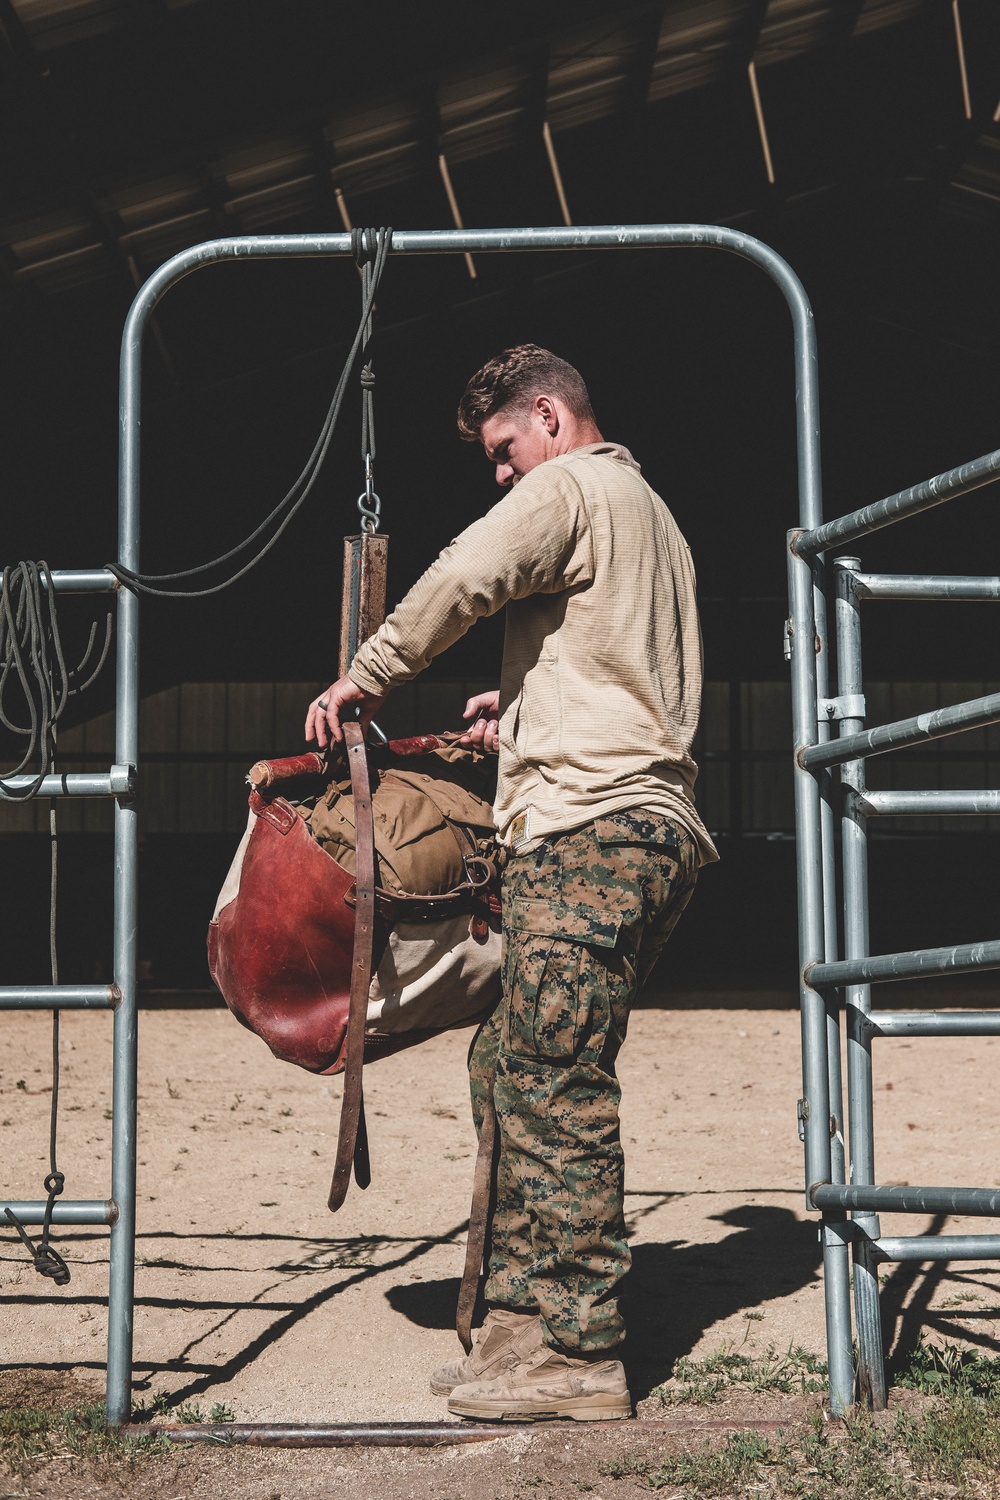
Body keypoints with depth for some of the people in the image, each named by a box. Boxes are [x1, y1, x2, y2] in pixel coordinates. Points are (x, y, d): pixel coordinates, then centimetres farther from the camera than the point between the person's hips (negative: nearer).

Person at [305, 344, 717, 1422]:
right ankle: (522, 1327, 9)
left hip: (588, 821, -10)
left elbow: (461, 578, -16)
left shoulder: (569, 487, 0)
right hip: (656, 822, 10)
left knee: (555, 1086, -10)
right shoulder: (651, 513, 30)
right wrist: (529, 703, 27)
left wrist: (364, 679, -4)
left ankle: (576, 1358, -9)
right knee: (514, 1070, 10)